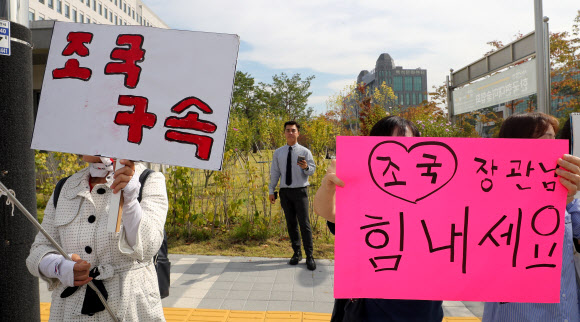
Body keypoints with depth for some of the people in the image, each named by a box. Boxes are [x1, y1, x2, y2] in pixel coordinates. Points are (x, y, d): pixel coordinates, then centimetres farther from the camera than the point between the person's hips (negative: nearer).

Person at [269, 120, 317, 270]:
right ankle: (297, 253, 22)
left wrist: (306, 167, -24)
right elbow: (274, 172, 9)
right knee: (291, 224, 10)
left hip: (300, 191, -3)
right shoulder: (278, 152, 8)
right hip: (285, 191, 3)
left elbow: (312, 169, 0)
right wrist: (271, 191, 5)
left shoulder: (304, 152, 0)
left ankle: (309, 256, 4)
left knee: (304, 223, -4)